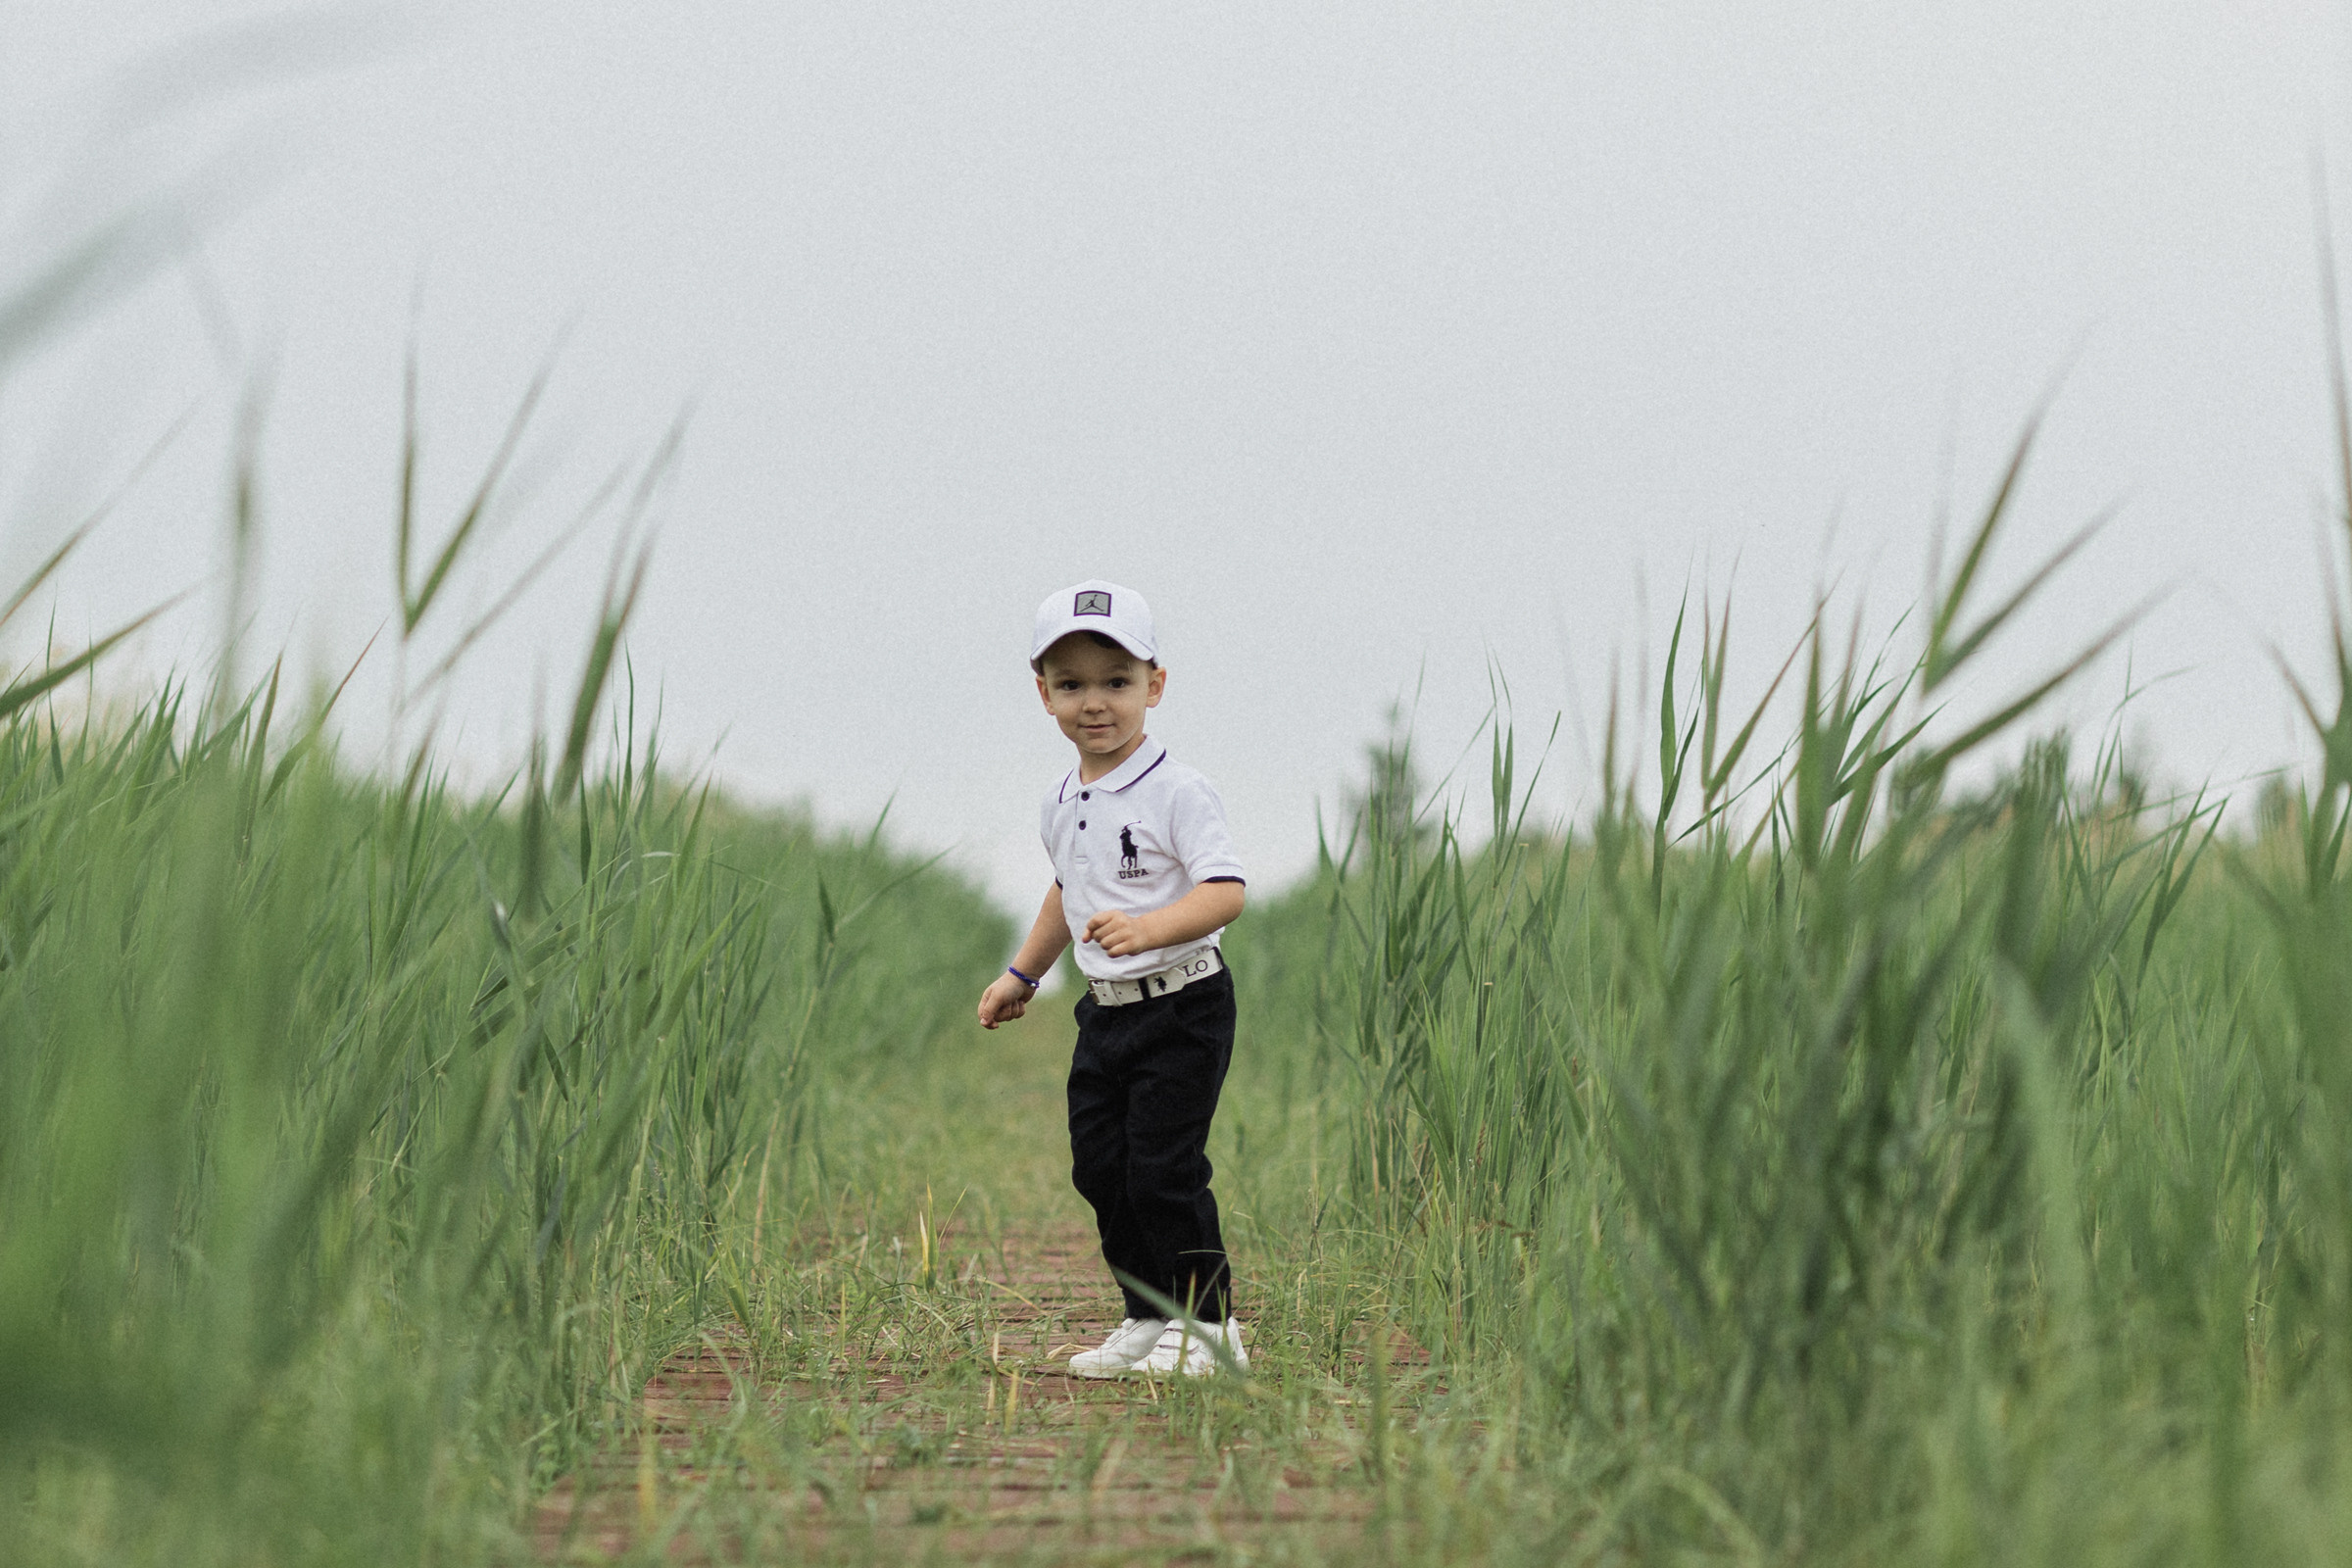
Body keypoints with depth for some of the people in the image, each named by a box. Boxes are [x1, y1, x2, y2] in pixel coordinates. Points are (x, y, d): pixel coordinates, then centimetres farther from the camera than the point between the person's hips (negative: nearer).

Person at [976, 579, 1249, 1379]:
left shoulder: (1177, 792, -14)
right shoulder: (1060, 804, 9)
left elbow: (1224, 891, -24)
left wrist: (1149, 929, -39)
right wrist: (1021, 974, 30)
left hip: (1180, 1007, -8)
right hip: (1105, 1011, 8)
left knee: (1163, 1167, -10)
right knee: (1099, 1168, 8)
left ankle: (1207, 1324, 2)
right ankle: (1148, 1319, 19)